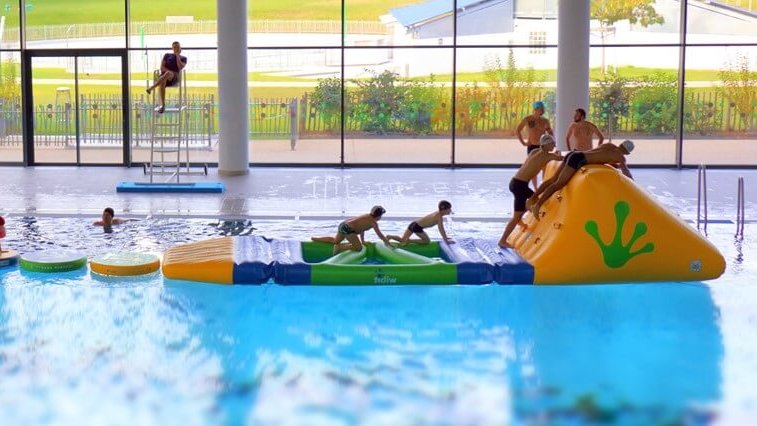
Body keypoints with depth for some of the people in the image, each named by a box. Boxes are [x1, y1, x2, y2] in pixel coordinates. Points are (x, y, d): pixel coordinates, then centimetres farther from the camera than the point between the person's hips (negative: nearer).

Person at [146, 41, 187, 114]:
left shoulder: (183, 58, 19)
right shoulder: (167, 55, 21)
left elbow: (180, 67, -2)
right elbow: (162, 67, 9)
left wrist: (177, 55, 4)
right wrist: (171, 72, -9)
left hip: (174, 79, -1)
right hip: (163, 76, 1)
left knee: (167, 74, -41)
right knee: (162, 83, -40)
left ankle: (151, 88, -42)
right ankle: (162, 105, -44)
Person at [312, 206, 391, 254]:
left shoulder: (367, 216, 19)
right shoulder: (373, 222, -7)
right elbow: (380, 235, -3)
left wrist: (363, 241, 33)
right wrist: (387, 242, 11)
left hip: (343, 224, 10)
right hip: (348, 229, -10)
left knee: (335, 240, 31)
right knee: (358, 248, -8)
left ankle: (313, 239, 29)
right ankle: (339, 248, -13)